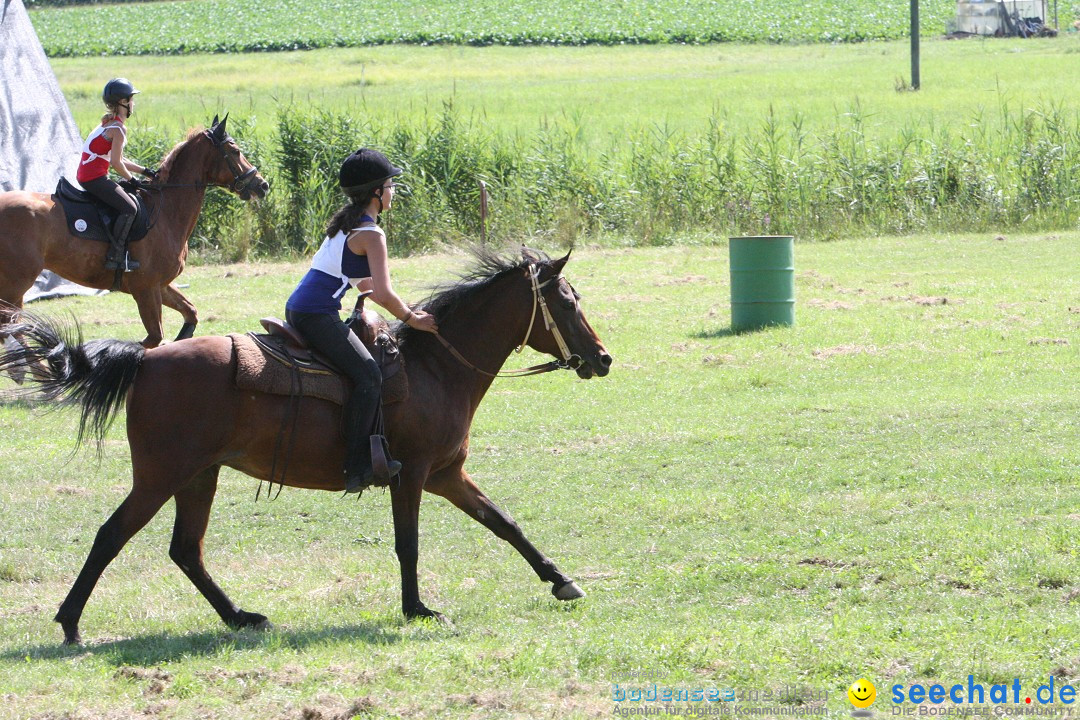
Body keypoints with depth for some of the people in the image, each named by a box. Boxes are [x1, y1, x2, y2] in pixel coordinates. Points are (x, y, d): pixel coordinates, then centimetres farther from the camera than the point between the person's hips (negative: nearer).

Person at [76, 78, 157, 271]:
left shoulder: (108, 124, 18)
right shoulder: (119, 129, -14)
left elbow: (116, 159, 20)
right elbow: (116, 163, -19)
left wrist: (145, 171, 18)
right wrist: (131, 180, -4)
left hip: (86, 176, 11)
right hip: (95, 177, -11)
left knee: (131, 202, 19)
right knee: (129, 208, -16)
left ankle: (118, 251, 17)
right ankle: (115, 256, -20)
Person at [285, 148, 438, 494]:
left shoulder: (346, 224, 20)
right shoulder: (372, 235, -10)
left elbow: (365, 283, 28)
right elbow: (383, 294, -18)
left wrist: (406, 310, 22)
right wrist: (411, 319, -2)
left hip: (299, 309, 11)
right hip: (318, 315, -11)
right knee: (368, 375, -17)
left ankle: (367, 453, 19)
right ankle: (357, 466, -24)